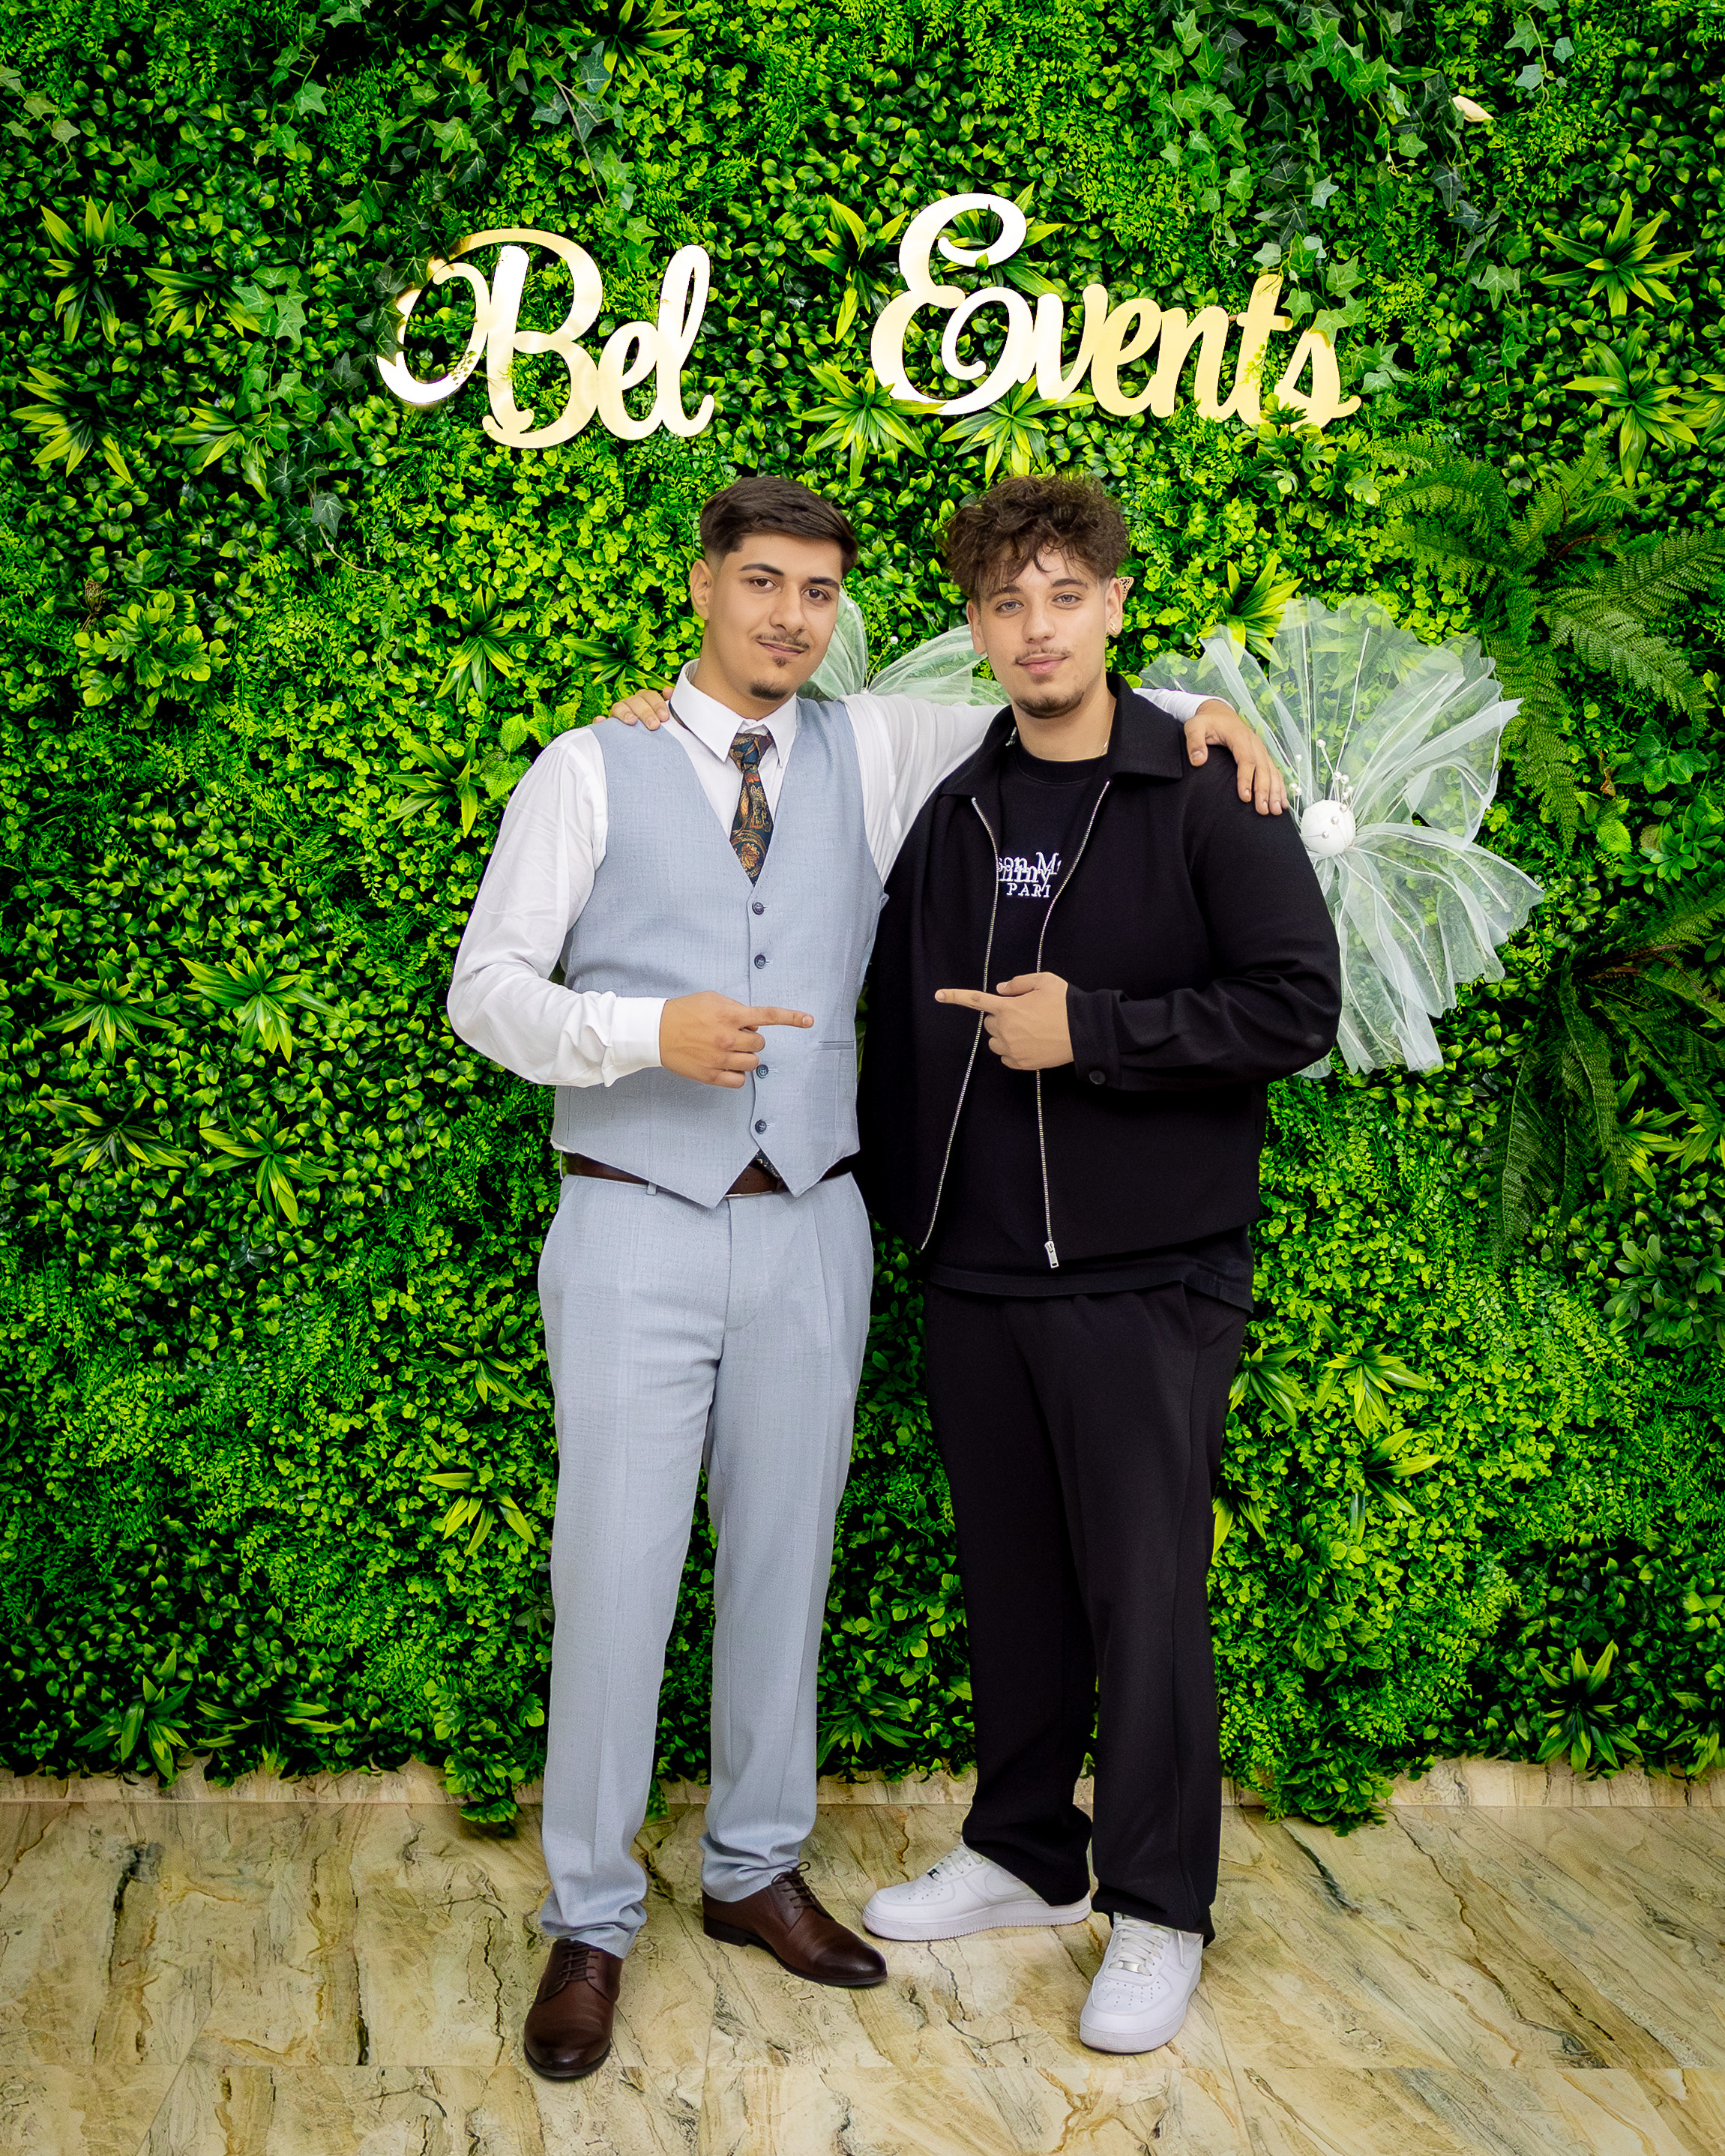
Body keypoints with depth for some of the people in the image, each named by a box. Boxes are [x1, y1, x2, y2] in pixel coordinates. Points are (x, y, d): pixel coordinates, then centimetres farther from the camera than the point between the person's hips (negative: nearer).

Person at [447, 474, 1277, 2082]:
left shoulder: (870, 752, 8)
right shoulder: (589, 773, 0)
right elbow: (484, 989, -4)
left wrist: (1187, 709, 0)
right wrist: (649, 1030, -21)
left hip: (808, 1233, 3)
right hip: (637, 1231, -3)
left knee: (783, 1564, 12)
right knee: (615, 1576, -1)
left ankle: (753, 1871, 31)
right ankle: (588, 1923, 16)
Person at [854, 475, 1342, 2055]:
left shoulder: (1208, 795, -6)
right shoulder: (954, 813, 9)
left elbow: (1300, 1005, -12)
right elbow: (902, 1021, 16)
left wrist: (1090, 1028, -16)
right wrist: (899, 1203, 12)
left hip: (1147, 1275, -5)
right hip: (978, 1275, 5)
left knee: (1144, 1594, 2)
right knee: (1012, 1582, 14)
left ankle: (1159, 1913, 18)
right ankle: (1025, 1854, 32)